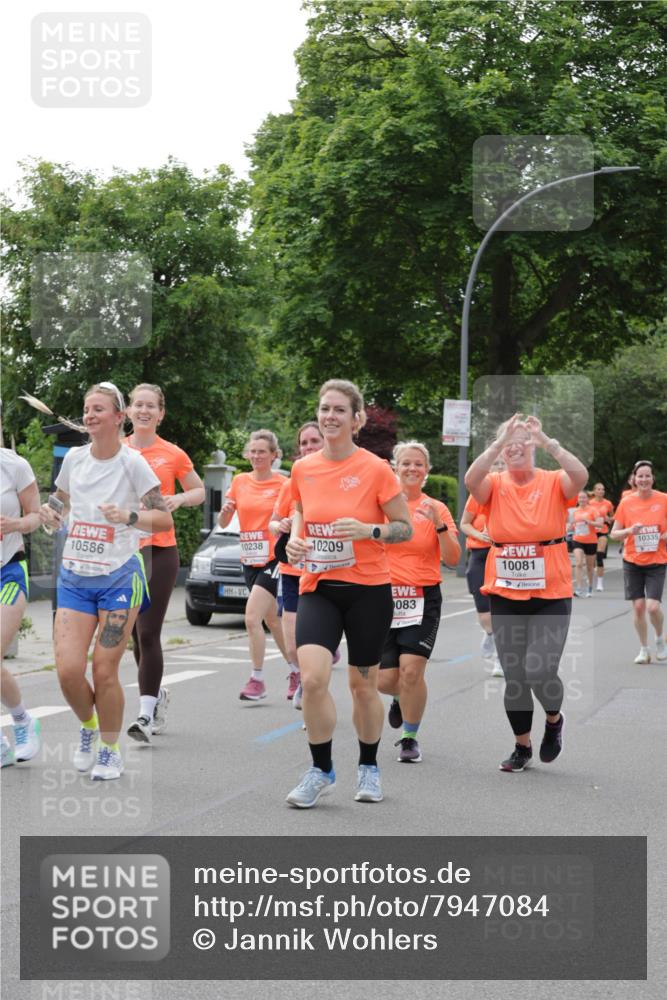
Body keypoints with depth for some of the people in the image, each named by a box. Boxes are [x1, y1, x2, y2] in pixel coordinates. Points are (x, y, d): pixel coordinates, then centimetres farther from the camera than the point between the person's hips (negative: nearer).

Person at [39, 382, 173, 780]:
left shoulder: (132, 462, -8)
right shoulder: (74, 458, 5)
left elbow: (165, 519, -8)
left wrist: (129, 517, -25)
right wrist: (52, 517, 0)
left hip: (119, 578, -4)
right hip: (74, 577, 4)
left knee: (104, 671, -6)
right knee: (68, 669, -8)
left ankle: (110, 751, 15)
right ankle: (88, 727, 22)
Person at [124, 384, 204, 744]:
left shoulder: (173, 454, 1)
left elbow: (199, 491, 13)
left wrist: (179, 498, -7)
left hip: (160, 550, -3)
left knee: (148, 633, -11)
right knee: (136, 634, 11)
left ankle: (146, 714, -10)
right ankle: (158, 693, 33)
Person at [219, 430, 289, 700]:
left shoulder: (283, 484, -6)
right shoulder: (240, 482, 6)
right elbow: (223, 523, 8)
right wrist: (225, 510, -13)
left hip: (273, 559, -6)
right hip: (249, 560, 6)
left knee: (252, 617, -16)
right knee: (272, 620, 15)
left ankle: (257, 679, -7)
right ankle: (297, 670, 31)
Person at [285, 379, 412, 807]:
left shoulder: (375, 469, -9)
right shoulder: (303, 469, 3)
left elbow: (406, 528, -3)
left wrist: (368, 530, -21)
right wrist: (295, 536, 2)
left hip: (368, 589, -2)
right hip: (318, 588, 2)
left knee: (363, 683, 9)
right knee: (312, 677, -16)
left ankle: (369, 768, 31)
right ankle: (321, 770, 2)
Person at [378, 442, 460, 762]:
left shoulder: (436, 509, 2)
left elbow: (452, 559, -2)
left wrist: (439, 525, -16)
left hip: (423, 598, -1)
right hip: (385, 596, 1)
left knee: (411, 670, -15)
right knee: (385, 680, 0)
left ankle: (410, 739, 4)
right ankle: (401, 698, 37)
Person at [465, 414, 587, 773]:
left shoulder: (553, 483, -3)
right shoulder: (495, 485, 0)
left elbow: (580, 476, -24)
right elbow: (471, 480, -22)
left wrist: (546, 441, -31)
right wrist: (498, 443, -31)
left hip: (551, 596, -2)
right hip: (505, 596, 2)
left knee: (540, 671, -14)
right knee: (513, 676, 7)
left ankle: (554, 719, 19)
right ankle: (522, 746, 27)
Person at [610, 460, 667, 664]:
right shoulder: (626, 502, -1)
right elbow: (614, 533, 3)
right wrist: (630, 531, -16)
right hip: (632, 562, 2)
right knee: (638, 606, 1)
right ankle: (644, 649, 18)